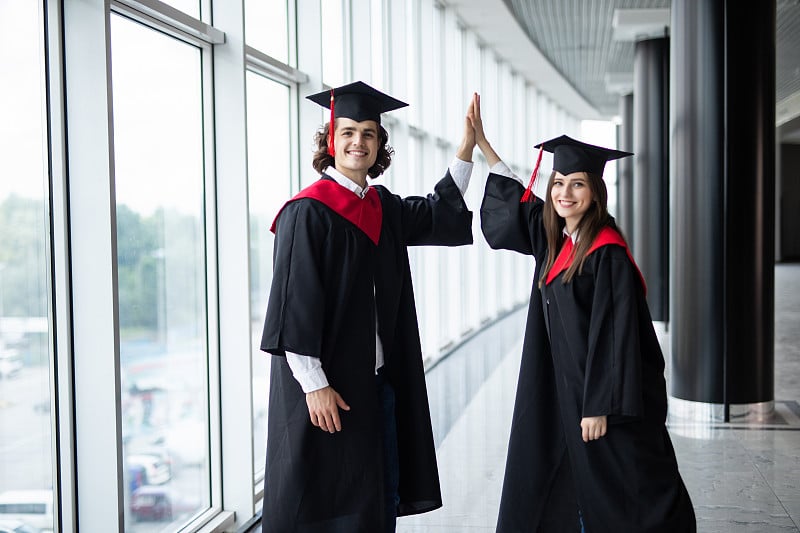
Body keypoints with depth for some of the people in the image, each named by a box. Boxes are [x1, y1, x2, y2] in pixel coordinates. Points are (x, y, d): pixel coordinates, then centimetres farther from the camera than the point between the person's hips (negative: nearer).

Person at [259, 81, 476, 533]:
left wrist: (467, 145, 8)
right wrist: (314, 384, -20)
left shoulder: (385, 208, 9)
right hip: (326, 384, -7)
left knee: (382, 496, 15)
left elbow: (441, 211, 20)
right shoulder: (307, 211, -12)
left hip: (379, 379, 7)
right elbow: (293, 304, -16)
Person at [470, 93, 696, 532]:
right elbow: (515, 199, 21)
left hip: (602, 394, -8)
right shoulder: (554, 238, 6)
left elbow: (614, 335, -19)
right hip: (559, 390, 8)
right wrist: (480, 140, 20)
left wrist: (599, 407, -20)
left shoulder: (608, 253, -16)